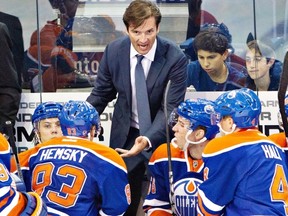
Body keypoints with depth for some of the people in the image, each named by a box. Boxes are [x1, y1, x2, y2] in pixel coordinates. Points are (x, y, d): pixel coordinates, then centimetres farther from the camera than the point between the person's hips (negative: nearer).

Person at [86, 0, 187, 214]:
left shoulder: (175, 58, -22)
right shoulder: (114, 51, -11)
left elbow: (171, 108, -23)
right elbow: (101, 93, 0)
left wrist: (148, 139, -38)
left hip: (162, 134, -2)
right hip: (126, 133, 3)